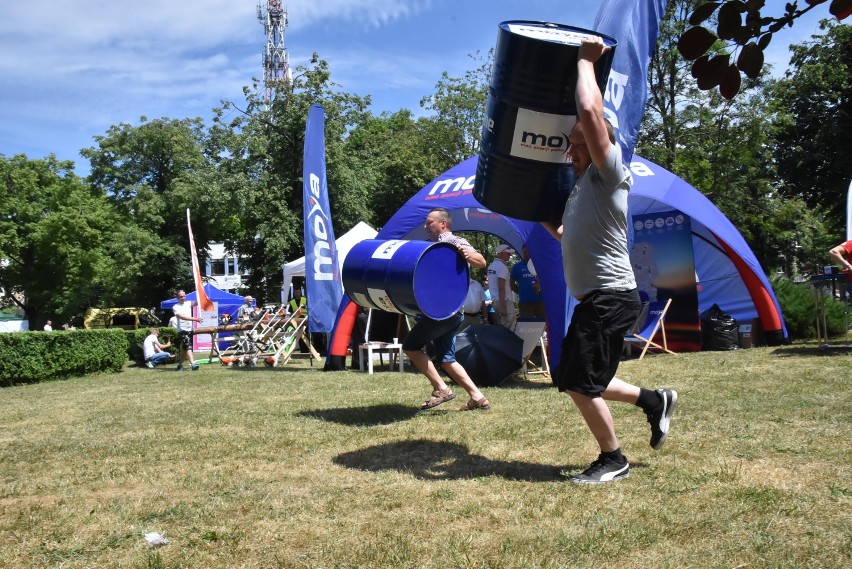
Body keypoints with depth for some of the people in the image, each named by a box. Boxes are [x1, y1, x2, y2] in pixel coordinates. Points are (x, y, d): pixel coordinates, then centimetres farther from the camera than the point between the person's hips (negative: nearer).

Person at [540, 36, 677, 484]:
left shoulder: (609, 174, -10)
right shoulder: (582, 188, 18)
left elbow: (590, 112, -25)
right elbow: (573, 238, 34)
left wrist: (586, 60, -12)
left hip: (610, 299, -10)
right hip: (595, 299, 10)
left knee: (581, 383, -4)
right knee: (579, 381, 15)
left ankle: (613, 461, 15)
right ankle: (654, 401, 29)